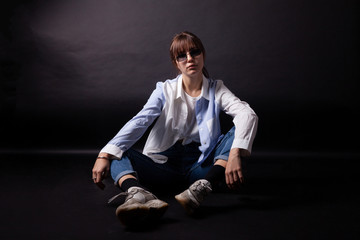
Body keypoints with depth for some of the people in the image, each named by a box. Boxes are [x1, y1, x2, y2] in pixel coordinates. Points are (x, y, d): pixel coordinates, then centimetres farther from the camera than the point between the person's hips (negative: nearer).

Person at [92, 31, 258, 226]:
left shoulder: (216, 91, 1)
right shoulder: (165, 90, 2)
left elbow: (247, 114, -18)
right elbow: (138, 123, -13)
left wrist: (235, 153, -37)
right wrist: (105, 155, -28)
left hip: (200, 165, 0)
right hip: (165, 165, 1)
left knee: (238, 133, -21)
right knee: (117, 153, -21)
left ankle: (202, 188, -40)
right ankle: (137, 194, -53)